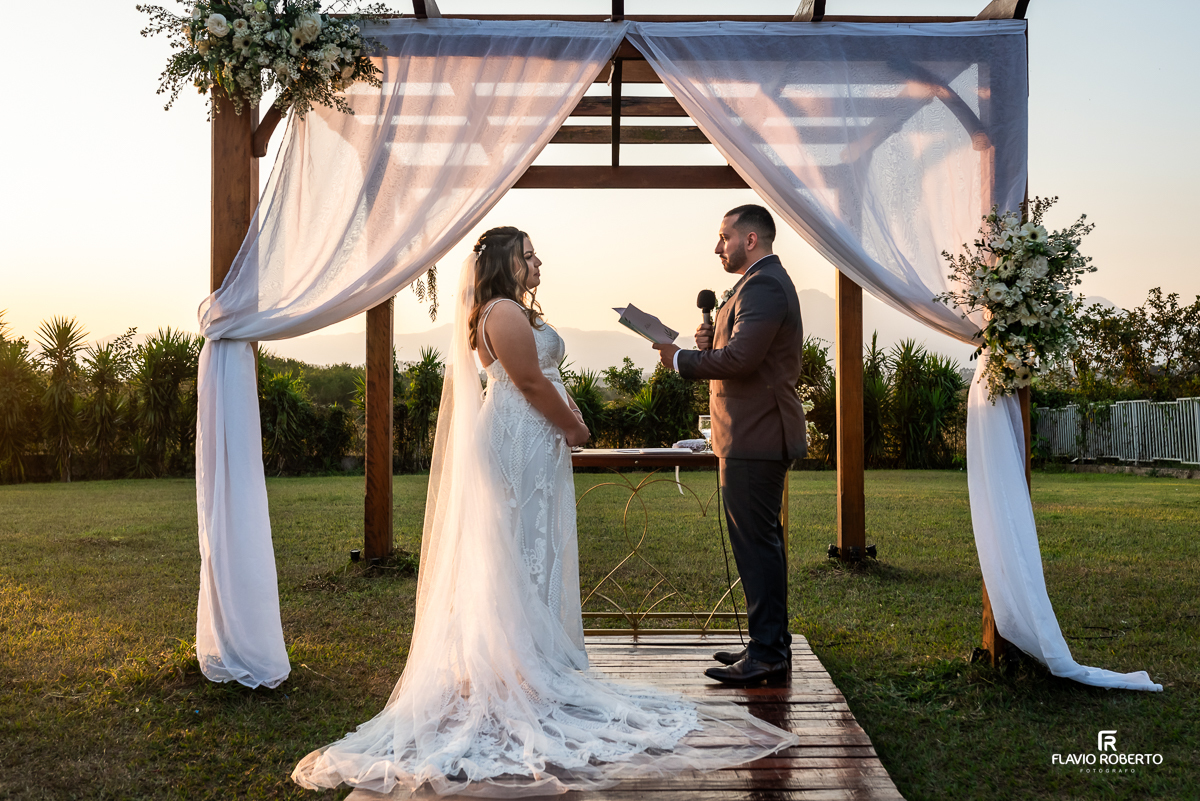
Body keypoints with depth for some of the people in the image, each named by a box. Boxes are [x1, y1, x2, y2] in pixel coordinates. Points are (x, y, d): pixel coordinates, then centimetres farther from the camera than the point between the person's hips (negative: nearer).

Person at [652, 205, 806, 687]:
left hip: (755, 440, -11)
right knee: (762, 542, 15)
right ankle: (771, 646, 25)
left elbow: (740, 358, -25)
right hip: (759, 435, 11)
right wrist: (711, 342, 4)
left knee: (757, 544, -7)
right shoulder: (764, 282, 21)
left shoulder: (763, 286, -14)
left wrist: (680, 359, -14)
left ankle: (767, 656, -1)